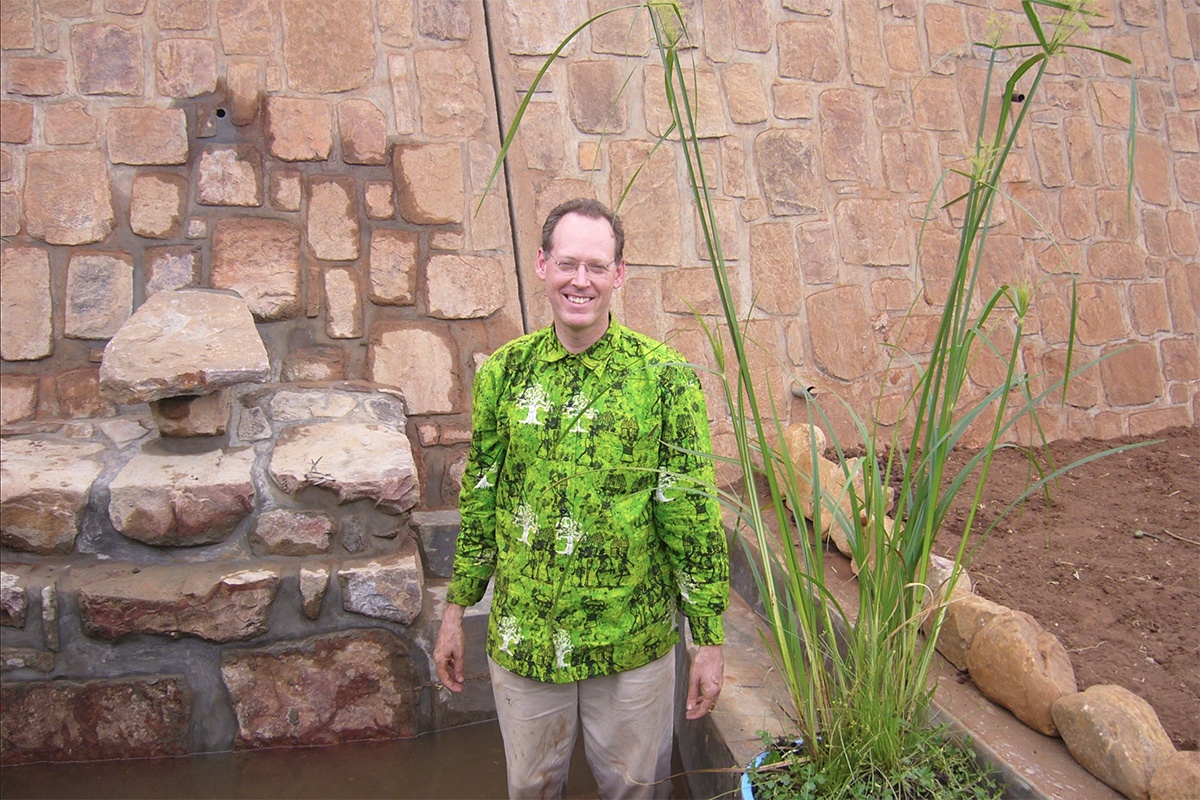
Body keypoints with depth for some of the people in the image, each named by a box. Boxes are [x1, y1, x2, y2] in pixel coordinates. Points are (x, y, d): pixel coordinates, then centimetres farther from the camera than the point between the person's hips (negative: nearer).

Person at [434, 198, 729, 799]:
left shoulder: (664, 375, -10)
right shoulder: (503, 371, -2)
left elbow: (693, 513, -8)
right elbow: (479, 497, 6)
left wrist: (709, 638, -7)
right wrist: (456, 611, 8)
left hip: (633, 643, -2)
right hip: (521, 638, 3)